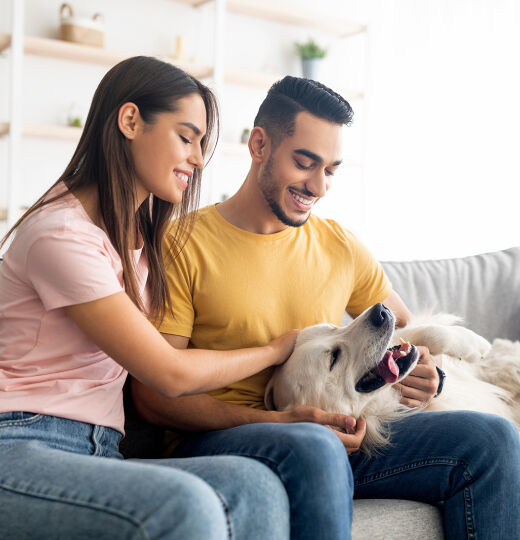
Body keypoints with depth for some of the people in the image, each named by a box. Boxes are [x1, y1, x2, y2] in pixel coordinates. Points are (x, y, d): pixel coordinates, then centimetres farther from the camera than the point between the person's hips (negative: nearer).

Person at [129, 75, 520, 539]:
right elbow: (153, 396, -10)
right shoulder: (185, 245, -5)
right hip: (220, 440, -5)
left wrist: (425, 374, -3)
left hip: (335, 435, 5)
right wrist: (281, 422, -21)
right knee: (313, 450, -39)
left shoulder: (342, 248, 11)